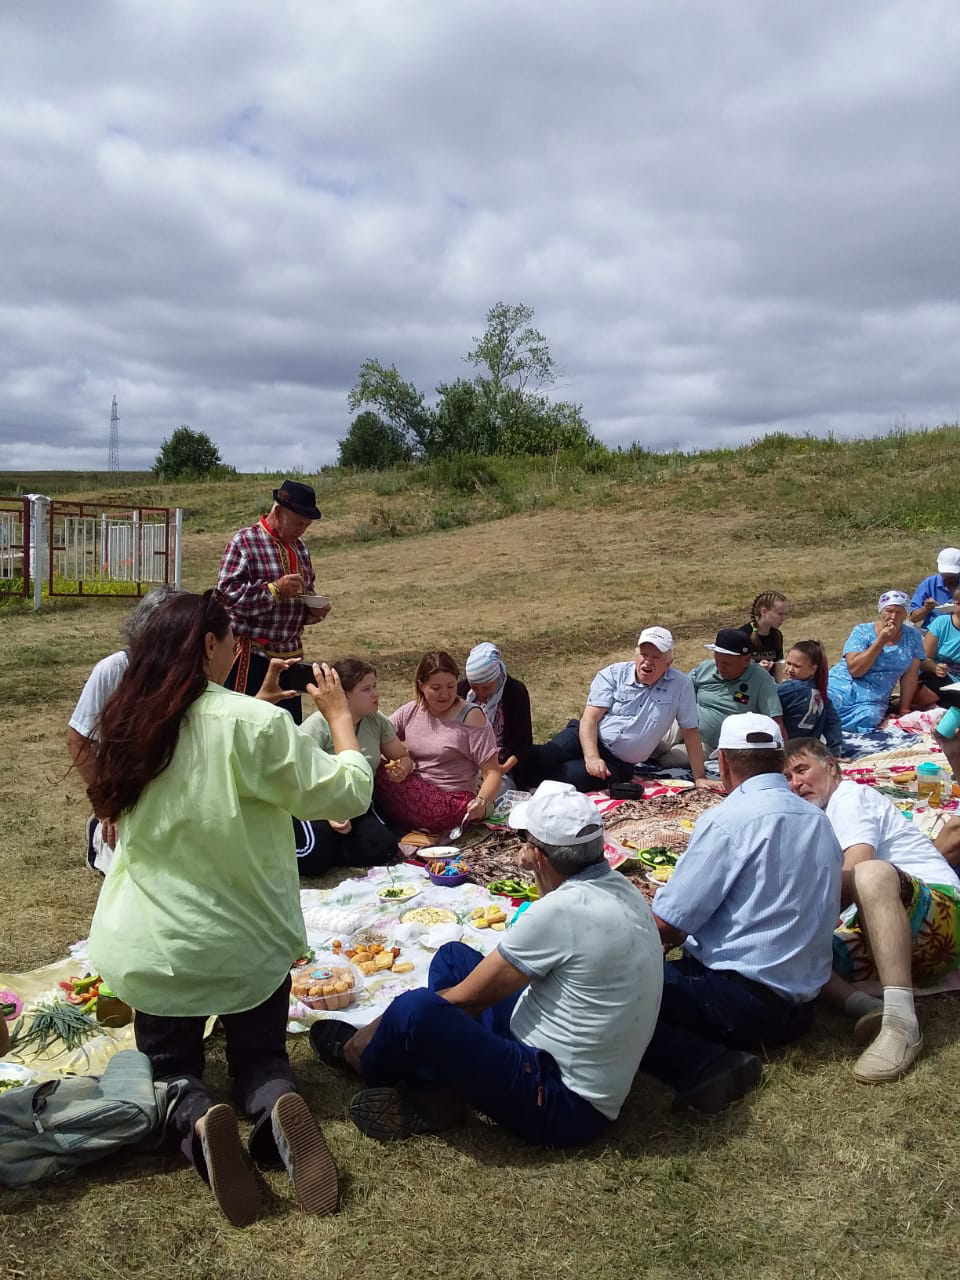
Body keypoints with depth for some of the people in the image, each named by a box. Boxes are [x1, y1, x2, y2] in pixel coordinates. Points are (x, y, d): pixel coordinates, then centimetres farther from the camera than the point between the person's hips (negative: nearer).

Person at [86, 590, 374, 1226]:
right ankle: (277, 1111, -15)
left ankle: (197, 1120, -12)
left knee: (171, 1065, 23)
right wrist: (340, 715, 0)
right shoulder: (253, 723, -22)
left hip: (156, 944, 4)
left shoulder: (129, 724, -4)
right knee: (260, 1058, 20)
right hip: (247, 939, -3)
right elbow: (348, 794, -15)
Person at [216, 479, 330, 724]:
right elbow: (227, 592, -17)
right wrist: (275, 589, -24)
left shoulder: (299, 547, 14)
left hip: (291, 653, 7)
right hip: (253, 655, -7)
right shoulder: (244, 542, -8)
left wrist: (314, 610, 3)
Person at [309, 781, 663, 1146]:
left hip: (565, 1105, -10)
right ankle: (421, 1089, 5)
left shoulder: (561, 911, -27)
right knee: (452, 957, 14)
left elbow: (467, 997, -15)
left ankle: (356, 1053, 12)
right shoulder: (622, 888, 1)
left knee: (417, 1012, -23)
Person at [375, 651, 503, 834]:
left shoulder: (471, 716, -5)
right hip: (415, 796, 5)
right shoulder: (410, 712, 7)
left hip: (451, 804, -5)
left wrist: (482, 802, -28)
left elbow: (492, 772, -8)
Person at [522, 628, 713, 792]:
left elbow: (690, 732, 4)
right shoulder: (613, 674, -2)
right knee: (542, 760, -32)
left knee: (575, 776, -31)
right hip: (588, 739, 1)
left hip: (617, 763, 0)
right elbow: (590, 718, -8)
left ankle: (527, 781, -18)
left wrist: (699, 778, 2)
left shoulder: (681, 685, -2)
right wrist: (591, 757, -24)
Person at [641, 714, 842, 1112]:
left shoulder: (727, 820, -15)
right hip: (799, 997, 9)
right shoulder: (818, 820, 8)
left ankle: (706, 1065, -21)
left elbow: (665, 926, -14)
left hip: (743, 996, -8)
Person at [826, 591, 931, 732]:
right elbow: (855, 670, -14)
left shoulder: (913, 636, 5)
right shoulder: (863, 631, -3)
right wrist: (881, 641, -15)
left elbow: (910, 676, 6)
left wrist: (904, 711, 1)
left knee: (868, 718, -32)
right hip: (842, 687, -3)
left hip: (873, 699, 3)